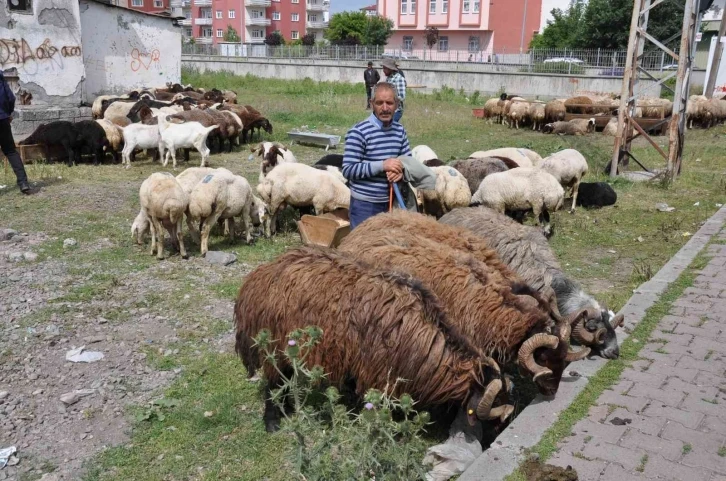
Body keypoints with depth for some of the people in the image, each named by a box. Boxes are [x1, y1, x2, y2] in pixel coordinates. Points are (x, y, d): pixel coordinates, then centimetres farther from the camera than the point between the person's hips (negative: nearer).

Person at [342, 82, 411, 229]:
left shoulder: (400, 130, 5)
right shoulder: (359, 132, -15)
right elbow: (348, 170, -17)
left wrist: (401, 171, -12)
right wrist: (382, 165, -25)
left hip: (391, 202, 6)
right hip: (364, 204, -6)